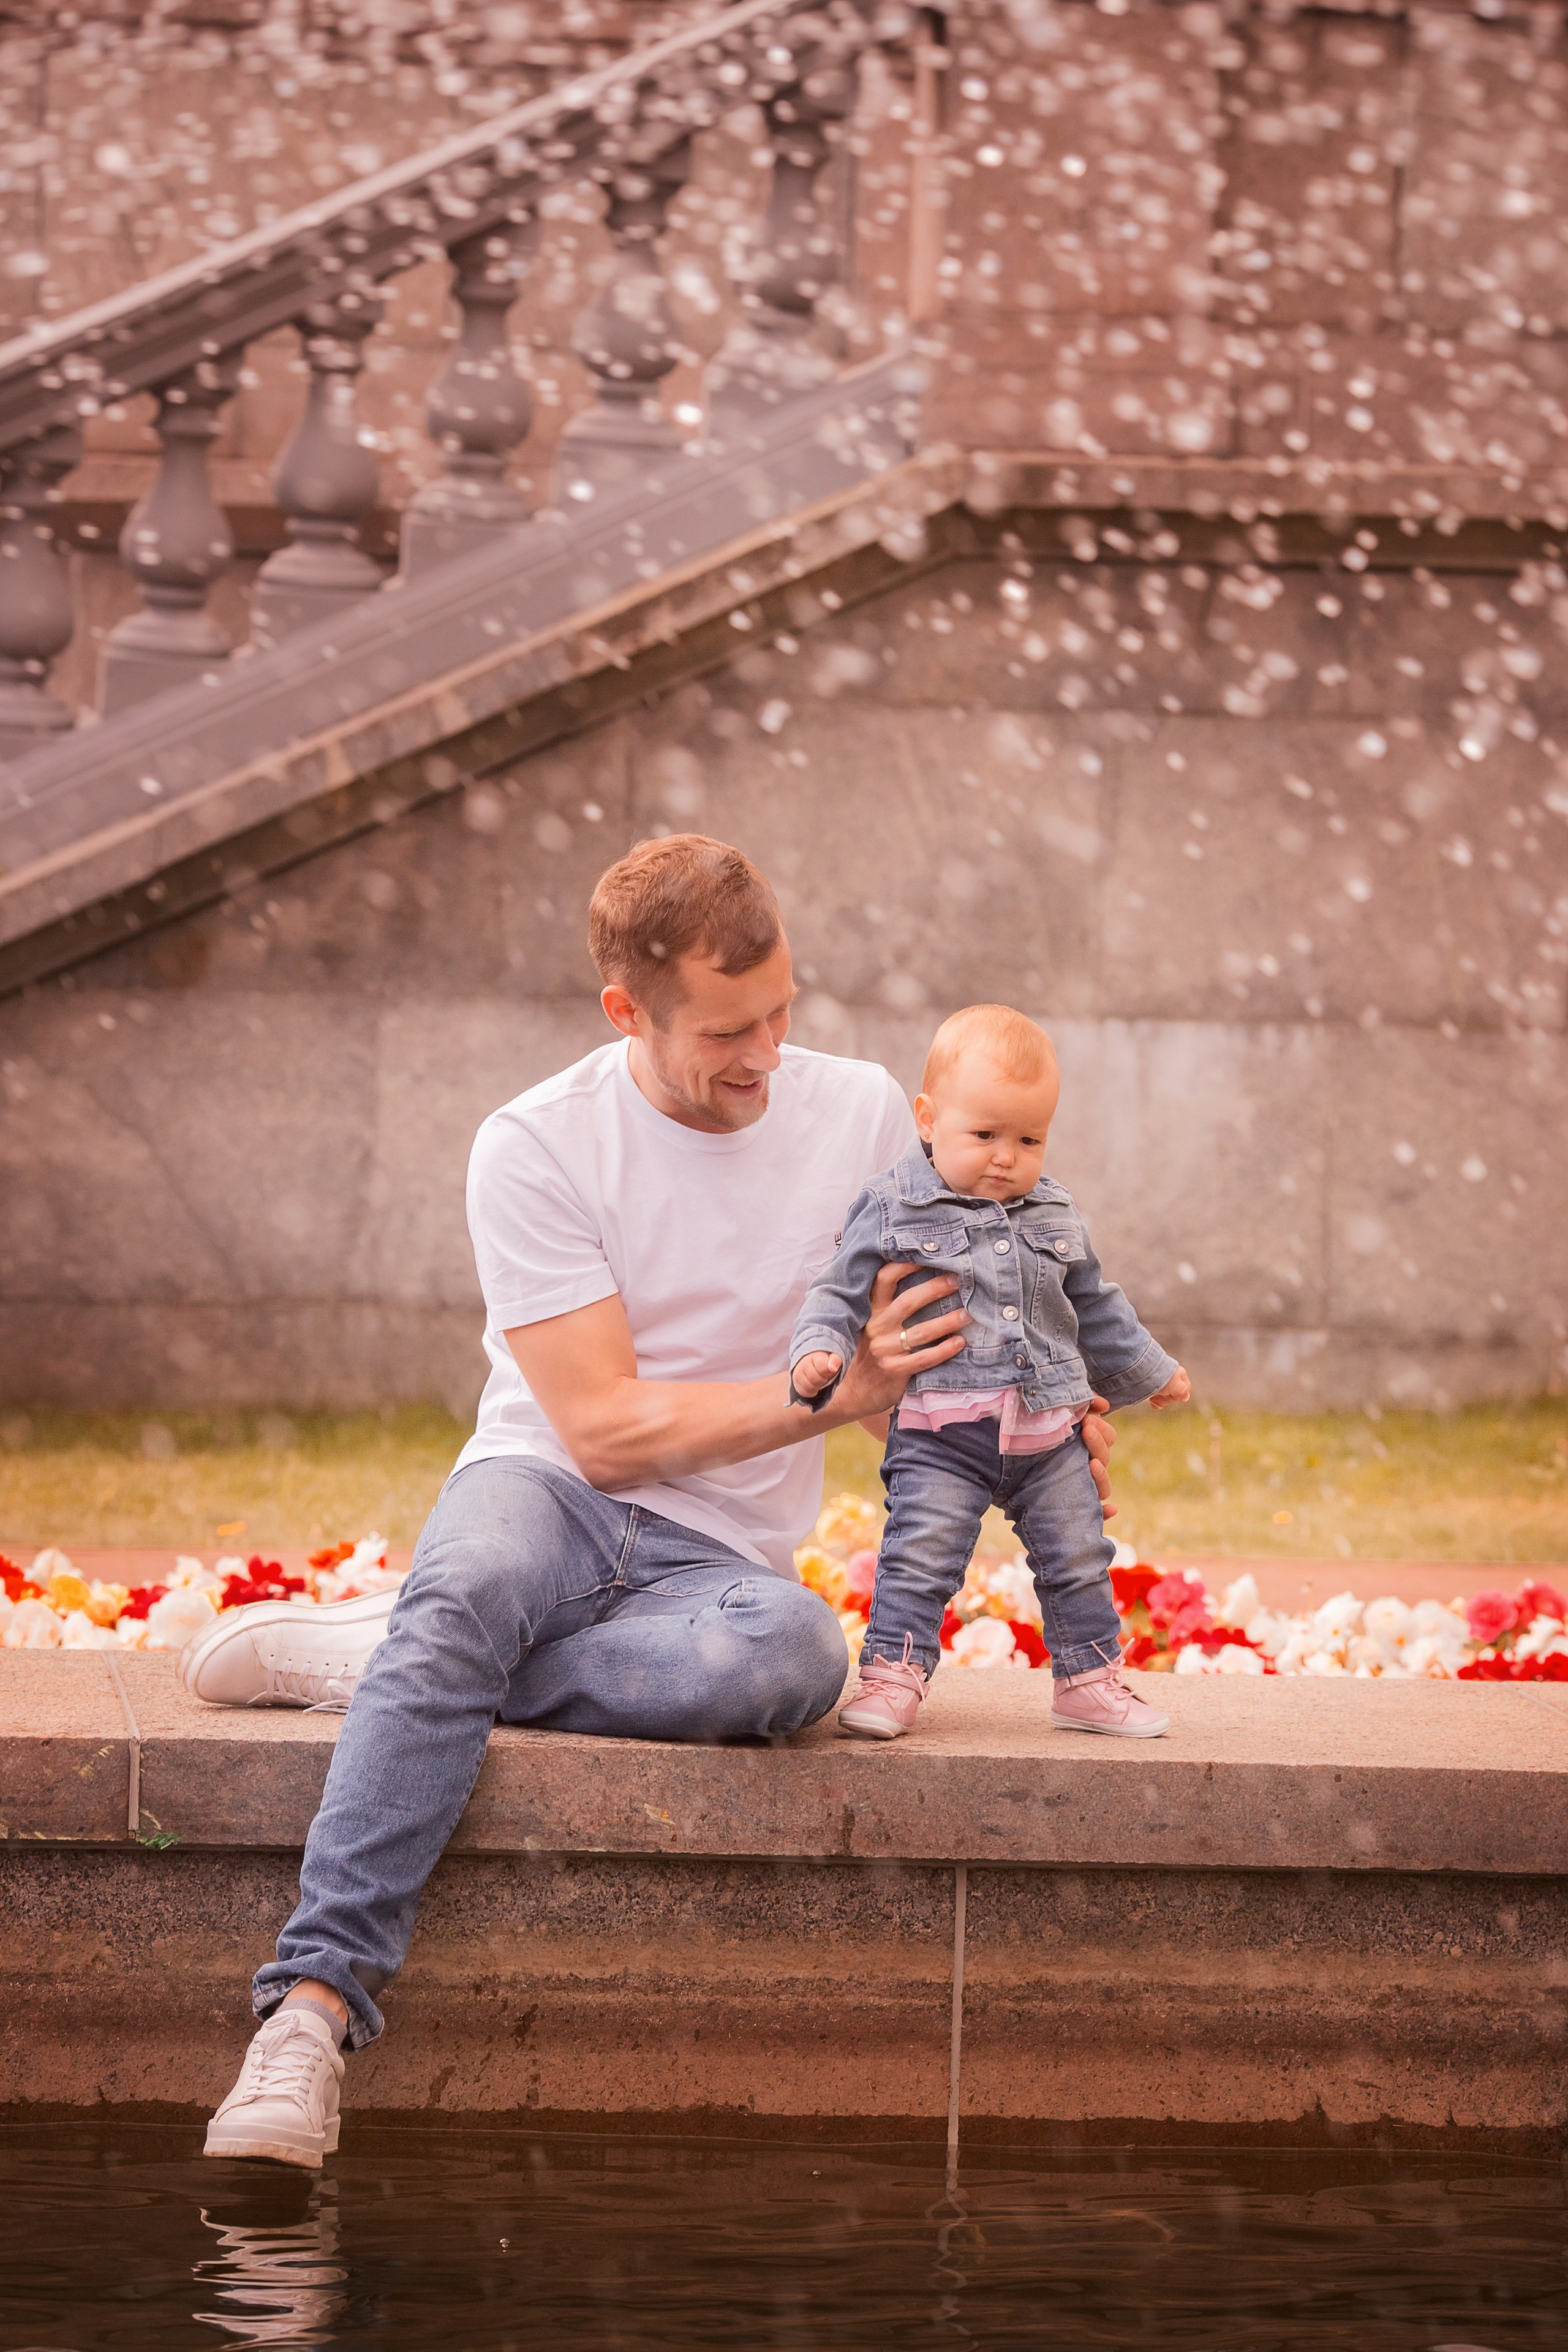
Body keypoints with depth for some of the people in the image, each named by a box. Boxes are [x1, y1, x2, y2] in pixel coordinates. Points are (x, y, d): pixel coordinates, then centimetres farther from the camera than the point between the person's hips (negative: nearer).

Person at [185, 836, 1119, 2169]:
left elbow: (925, 1356, 19)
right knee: (471, 1591, -41)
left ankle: (371, 1658, -22)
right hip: (547, 1492, -2)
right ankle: (316, 2006, -45)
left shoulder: (862, 1114, 5)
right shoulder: (537, 1148, -7)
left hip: (716, 1556, 2)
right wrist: (836, 1390, -17)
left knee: (794, 1656, -36)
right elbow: (606, 1431, -11)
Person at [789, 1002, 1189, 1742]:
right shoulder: (893, 1207, -4)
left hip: (1049, 1431, 4)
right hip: (939, 1435, -4)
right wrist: (818, 1350, -22)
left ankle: (1089, 1678, 20)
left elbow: (1093, 1307, 25)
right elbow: (842, 1290, -3)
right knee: (919, 1556, -13)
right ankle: (893, 1674, -6)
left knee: (1078, 1560, 8)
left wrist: (1147, 1371, 33)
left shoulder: (1053, 1215, 11)